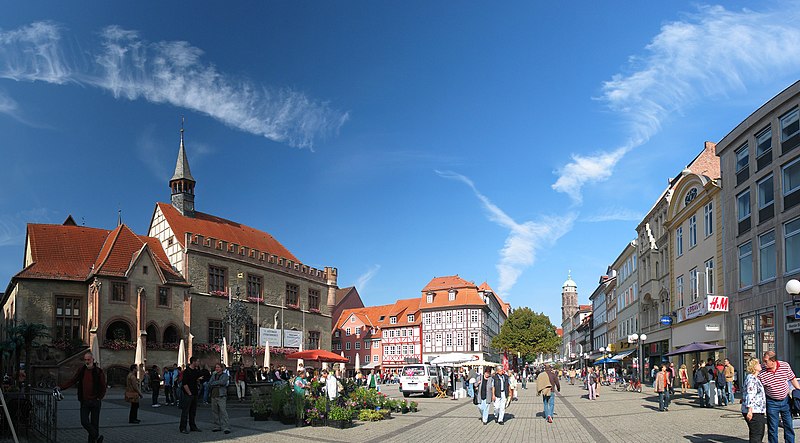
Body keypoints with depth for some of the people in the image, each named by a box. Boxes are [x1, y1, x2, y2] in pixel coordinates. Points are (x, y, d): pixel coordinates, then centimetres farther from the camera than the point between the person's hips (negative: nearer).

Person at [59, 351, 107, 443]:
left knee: (94, 423, 4)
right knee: (84, 422, -7)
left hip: (95, 401, -3)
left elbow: (103, 386, -1)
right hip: (84, 401, 3)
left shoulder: (99, 371, -5)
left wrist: (99, 398, -5)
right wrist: (61, 387, -7)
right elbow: (72, 381, 5)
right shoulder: (81, 370, 5)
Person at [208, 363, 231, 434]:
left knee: (223, 411, -11)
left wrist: (213, 383, -4)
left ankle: (226, 427, -13)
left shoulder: (225, 375, 4)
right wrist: (218, 384, -8)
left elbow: (222, 382, -14)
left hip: (221, 396, -6)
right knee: (214, 411, 6)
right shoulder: (214, 375, 18)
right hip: (213, 395, 6)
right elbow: (209, 383, 5)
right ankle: (217, 426, 15)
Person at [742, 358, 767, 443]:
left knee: (760, 435, 15)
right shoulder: (751, 378, -15)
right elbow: (750, 395, -23)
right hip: (753, 412, -11)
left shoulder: (756, 378, 19)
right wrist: (750, 410, -29)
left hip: (758, 411, 11)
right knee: (756, 436, -9)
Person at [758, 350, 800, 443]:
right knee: (772, 429, 4)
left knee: (789, 426, 13)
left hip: (785, 400, 2)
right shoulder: (761, 374, -18)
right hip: (772, 403, -2)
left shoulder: (785, 366, -11)